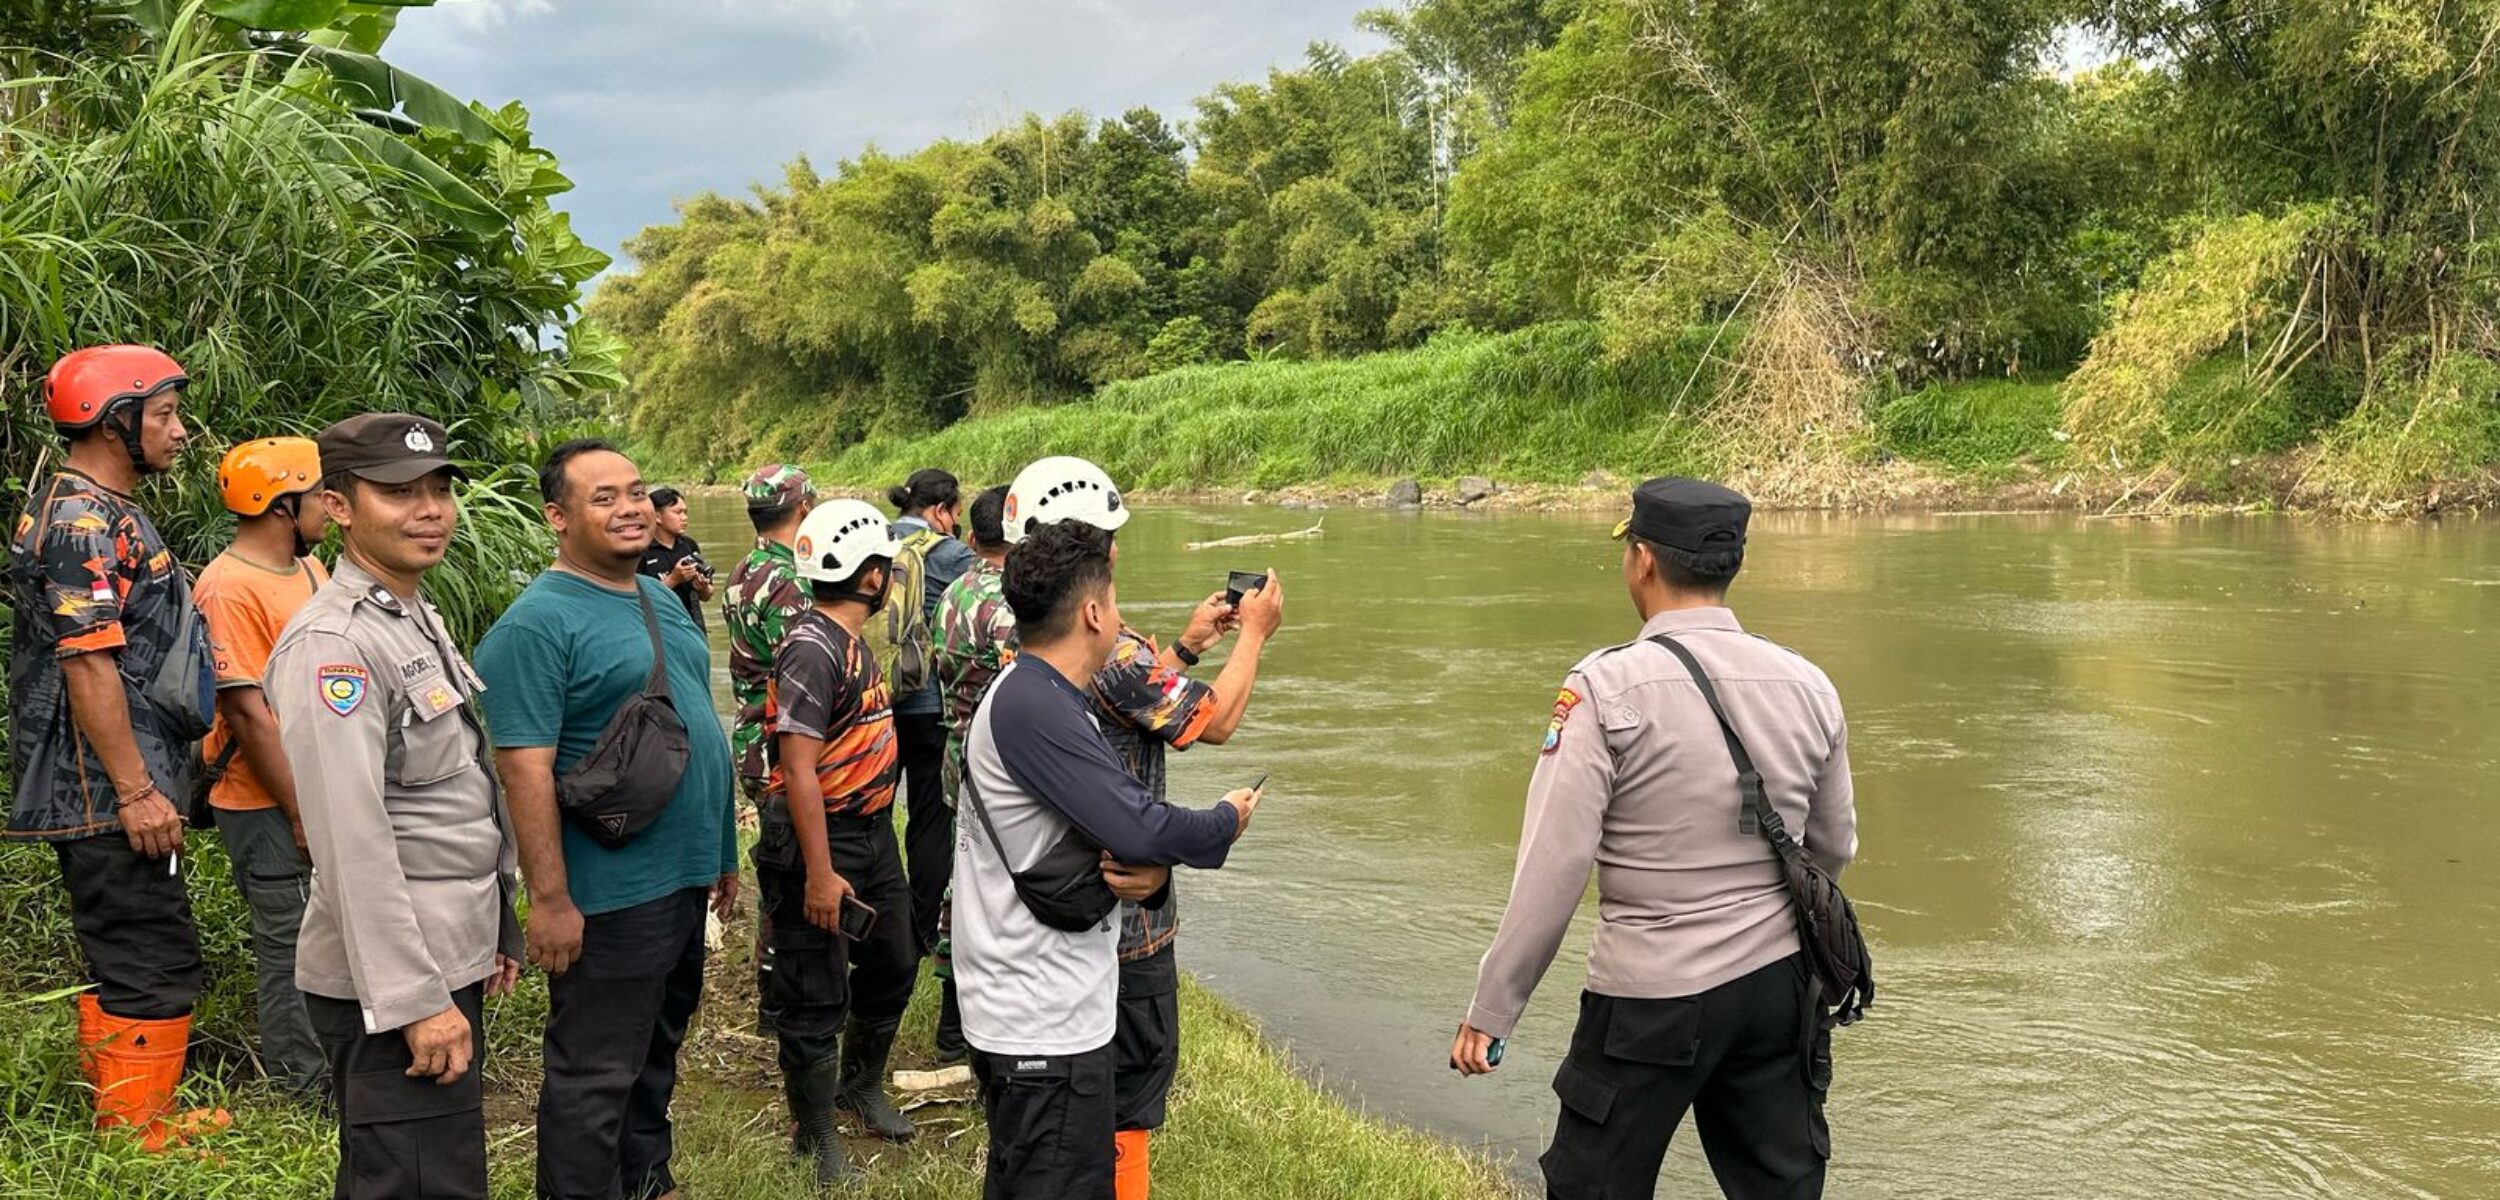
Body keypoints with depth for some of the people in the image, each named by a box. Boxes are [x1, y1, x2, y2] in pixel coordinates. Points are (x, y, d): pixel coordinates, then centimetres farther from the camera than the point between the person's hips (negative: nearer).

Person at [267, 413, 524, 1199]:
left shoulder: (419, 619, 14)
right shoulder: (333, 643, -17)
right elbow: (352, 842, -23)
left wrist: (495, 933, 20)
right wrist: (415, 1000, -24)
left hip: (450, 960, 10)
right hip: (394, 984, -10)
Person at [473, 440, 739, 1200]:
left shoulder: (660, 599, 11)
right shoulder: (538, 623, -15)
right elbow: (524, 768, -20)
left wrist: (722, 851, 18)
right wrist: (550, 899, -23)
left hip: (683, 879, 9)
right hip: (609, 895, -8)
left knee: (656, 1052, 21)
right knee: (595, 1075, 2)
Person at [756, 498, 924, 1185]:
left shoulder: (852, 639, 9)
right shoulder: (813, 649, -22)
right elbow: (799, 770, -26)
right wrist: (819, 874, -26)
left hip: (872, 831, 10)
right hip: (819, 838, -10)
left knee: (893, 965, 22)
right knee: (816, 998, 3)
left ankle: (861, 1086, 44)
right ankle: (817, 1141, 18)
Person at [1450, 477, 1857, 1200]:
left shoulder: (1607, 688, -15)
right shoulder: (1806, 686, 1)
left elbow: (1554, 866, -16)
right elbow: (1834, 848, 13)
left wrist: (1491, 1011, -9)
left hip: (1651, 998, -5)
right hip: (1779, 985, 5)